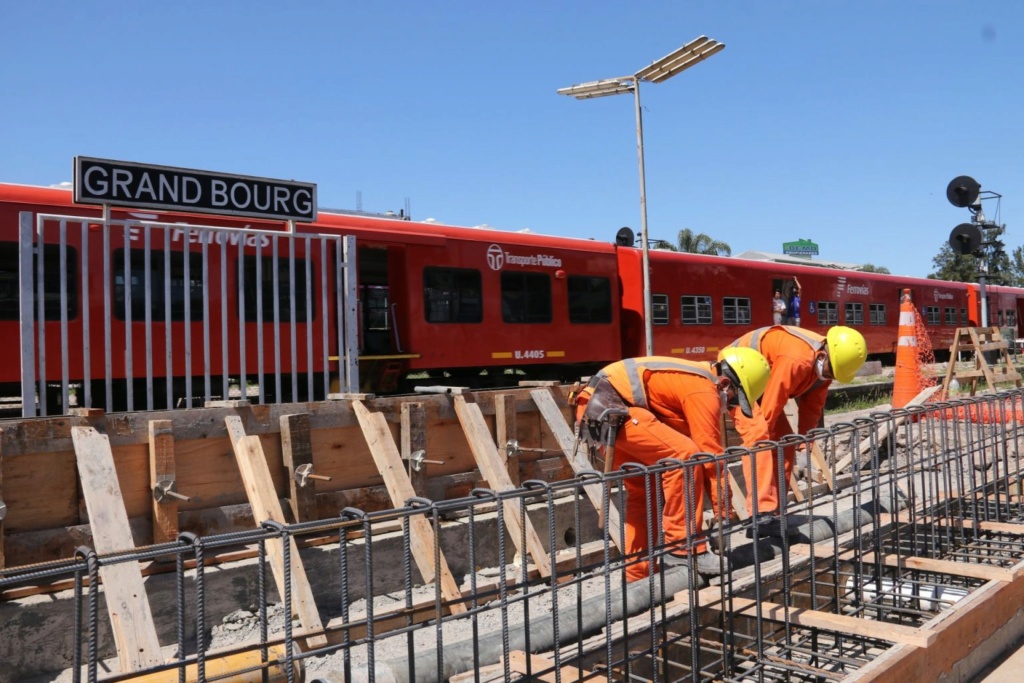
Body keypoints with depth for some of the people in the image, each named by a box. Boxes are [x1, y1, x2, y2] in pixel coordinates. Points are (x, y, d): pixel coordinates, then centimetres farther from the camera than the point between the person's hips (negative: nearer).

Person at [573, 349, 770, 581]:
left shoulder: (696, 380, 20)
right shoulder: (704, 392, -10)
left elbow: (703, 449, 27)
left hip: (596, 406, 11)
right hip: (610, 407, -11)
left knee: (642, 490, 17)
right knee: (684, 455, -17)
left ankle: (637, 576, 24)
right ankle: (683, 547, -8)